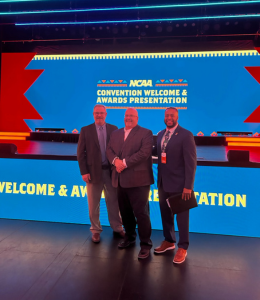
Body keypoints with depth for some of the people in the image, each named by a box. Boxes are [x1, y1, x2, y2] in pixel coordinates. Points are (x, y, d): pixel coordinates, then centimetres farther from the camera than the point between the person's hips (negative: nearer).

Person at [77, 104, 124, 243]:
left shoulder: (113, 129, 4)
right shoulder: (85, 130, 1)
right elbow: (80, 153, -1)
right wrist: (84, 172, -7)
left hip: (111, 171, 1)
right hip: (94, 171, -1)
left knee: (114, 201, 11)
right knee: (93, 204, 10)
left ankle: (117, 228, 29)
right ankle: (96, 230, 28)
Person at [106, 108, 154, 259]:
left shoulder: (146, 133, -2)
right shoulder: (116, 133, 17)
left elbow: (144, 153, -15)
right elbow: (109, 150, 9)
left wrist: (125, 162, -19)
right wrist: (115, 160, -12)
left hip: (138, 179, -6)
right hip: (121, 180, 6)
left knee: (141, 212, 0)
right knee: (125, 211, 16)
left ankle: (146, 244, 16)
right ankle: (130, 236, 37)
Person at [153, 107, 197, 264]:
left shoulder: (186, 135, -12)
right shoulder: (161, 134, 9)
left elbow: (191, 162, -15)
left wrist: (188, 186, -17)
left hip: (179, 183, -6)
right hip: (163, 182, 6)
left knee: (181, 216, 9)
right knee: (165, 213, 17)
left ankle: (182, 248, 27)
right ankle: (169, 241, 37)